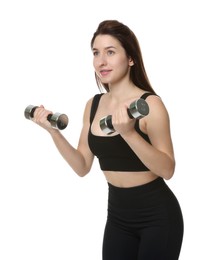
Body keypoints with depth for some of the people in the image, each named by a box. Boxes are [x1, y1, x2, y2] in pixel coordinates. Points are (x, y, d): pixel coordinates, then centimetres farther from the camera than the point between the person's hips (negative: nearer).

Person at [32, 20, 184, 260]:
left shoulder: (150, 104, -15)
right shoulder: (93, 105, 3)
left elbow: (167, 170, -20)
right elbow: (82, 167, 3)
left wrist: (129, 132, -33)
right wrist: (53, 130, -8)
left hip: (157, 215, -5)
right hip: (118, 215, 5)